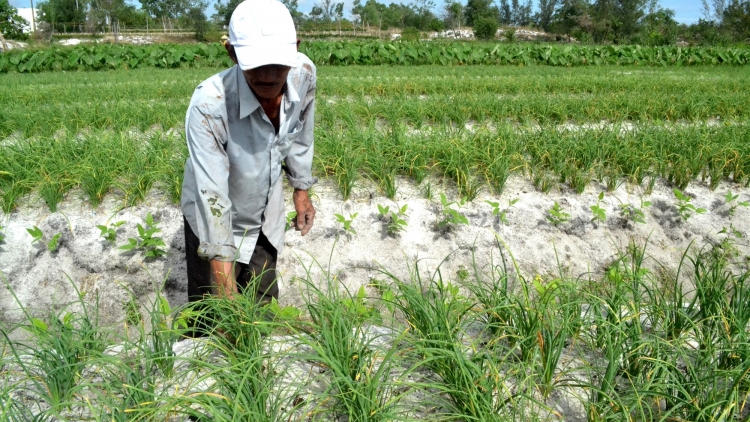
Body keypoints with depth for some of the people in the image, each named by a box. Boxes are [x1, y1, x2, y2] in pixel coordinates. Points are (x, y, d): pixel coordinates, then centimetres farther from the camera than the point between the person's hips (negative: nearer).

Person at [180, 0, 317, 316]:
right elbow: (212, 196, -36)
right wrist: (225, 287, -37)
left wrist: (301, 189, 9)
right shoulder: (209, 104, -35)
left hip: (268, 215, 4)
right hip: (216, 222, -4)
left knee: (263, 309, 19)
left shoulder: (304, 73, -22)